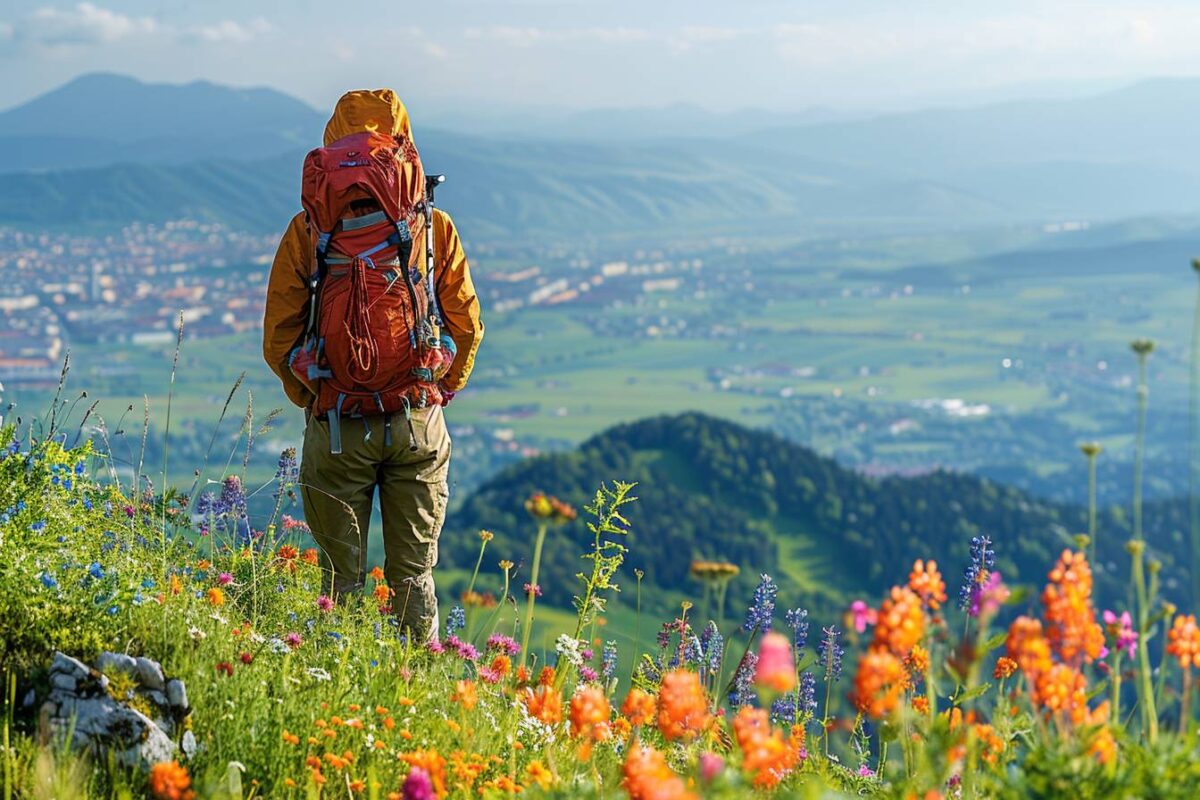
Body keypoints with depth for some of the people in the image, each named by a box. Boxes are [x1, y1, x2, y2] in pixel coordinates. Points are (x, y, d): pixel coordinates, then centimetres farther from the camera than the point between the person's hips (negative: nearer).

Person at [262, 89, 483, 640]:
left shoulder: (308, 231, -5)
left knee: (343, 577, 9)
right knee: (413, 574, 12)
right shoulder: (435, 227, -1)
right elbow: (467, 326, 2)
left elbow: (279, 338, -3)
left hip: (337, 424, -1)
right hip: (418, 423, 1)